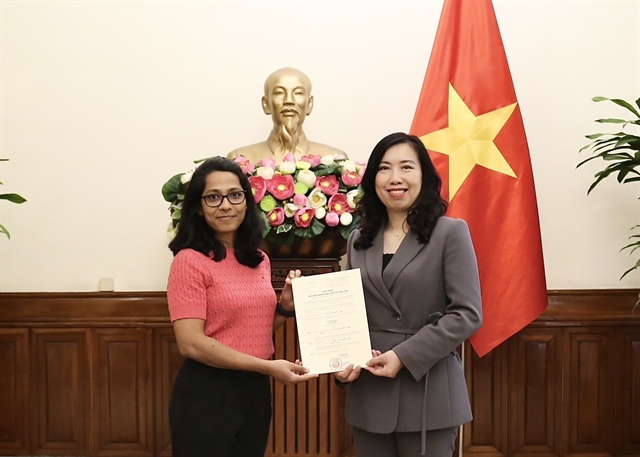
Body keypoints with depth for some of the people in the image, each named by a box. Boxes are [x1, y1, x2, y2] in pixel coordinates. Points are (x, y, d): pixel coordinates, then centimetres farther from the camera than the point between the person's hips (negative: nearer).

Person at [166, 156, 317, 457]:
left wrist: (285, 307, -1)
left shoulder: (259, 261, 8)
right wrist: (268, 367, -21)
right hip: (208, 394, -7)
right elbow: (191, 343, -19)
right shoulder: (190, 261, -12)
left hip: (255, 391, 7)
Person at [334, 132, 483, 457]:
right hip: (369, 393, 4)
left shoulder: (450, 232, -4)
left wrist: (405, 356, -16)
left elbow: (467, 314, -11)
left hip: (428, 392, -4)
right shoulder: (359, 240, 10)